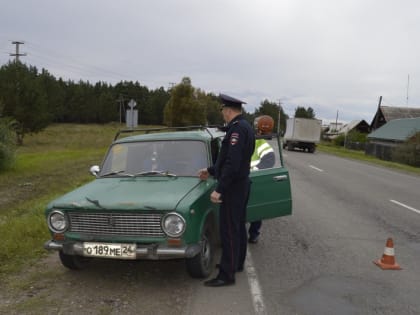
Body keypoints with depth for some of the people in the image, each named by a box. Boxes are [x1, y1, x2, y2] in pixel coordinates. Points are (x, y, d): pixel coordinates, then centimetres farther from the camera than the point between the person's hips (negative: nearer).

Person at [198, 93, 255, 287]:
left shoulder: (237, 128, -20)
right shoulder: (245, 126, 12)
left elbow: (232, 163, -28)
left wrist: (219, 189, -26)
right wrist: (211, 171, 26)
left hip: (233, 186, -10)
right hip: (241, 184, 10)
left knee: (229, 230, -5)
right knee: (238, 226, 19)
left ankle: (227, 274, 1)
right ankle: (237, 263, 32)